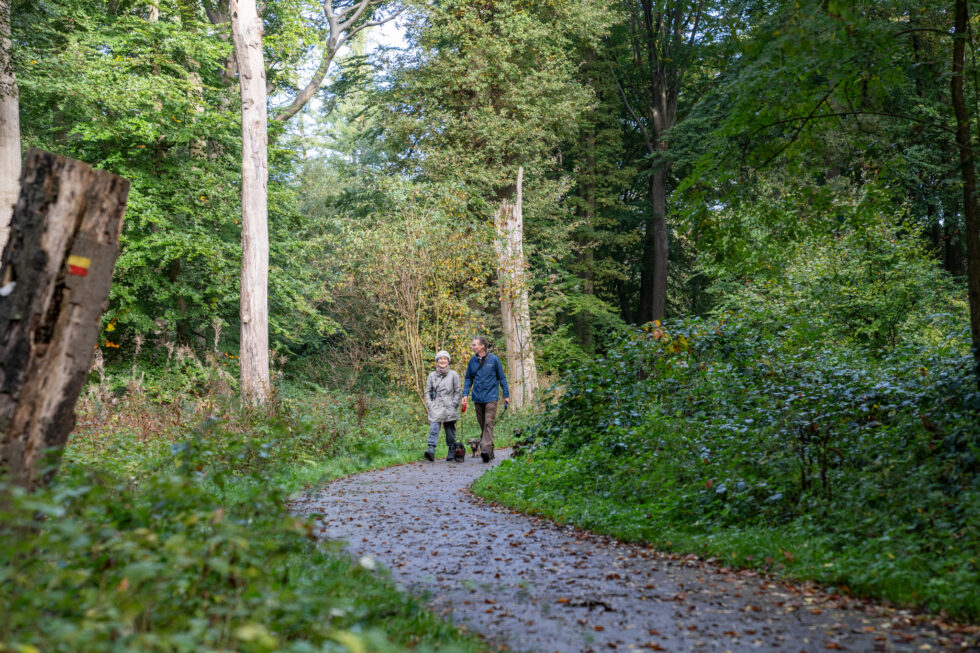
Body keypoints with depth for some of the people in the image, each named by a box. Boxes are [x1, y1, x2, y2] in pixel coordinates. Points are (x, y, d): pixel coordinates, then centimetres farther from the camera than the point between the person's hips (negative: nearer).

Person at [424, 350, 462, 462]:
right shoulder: (432, 375, 10)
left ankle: (451, 452, 17)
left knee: (450, 430, 5)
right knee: (433, 428, -15)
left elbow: (458, 392, 5)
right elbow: (428, 392, 12)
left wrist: (453, 405, -5)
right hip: (435, 408, 1)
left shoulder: (453, 375, 5)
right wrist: (430, 405, 0)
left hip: (449, 408, -1)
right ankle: (431, 449, -26)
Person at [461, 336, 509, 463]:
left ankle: (486, 450, -24)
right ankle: (490, 452, 16)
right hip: (477, 398, 4)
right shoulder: (472, 361, 6)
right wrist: (465, 394, 4)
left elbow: (502, 378, 4)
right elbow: (468, 379, 15)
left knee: (489, 423, -15)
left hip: (491, 397, -4)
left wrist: (506, 395, 5)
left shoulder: (494, 360, -3)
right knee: (482, 425, 8)